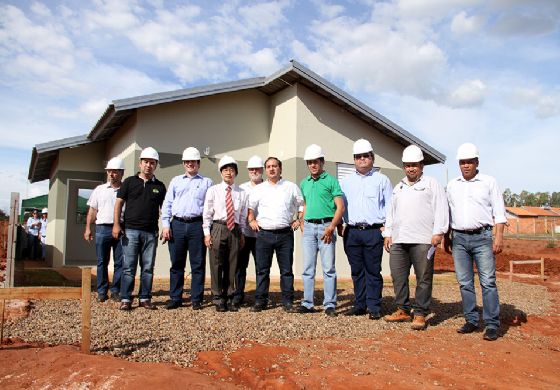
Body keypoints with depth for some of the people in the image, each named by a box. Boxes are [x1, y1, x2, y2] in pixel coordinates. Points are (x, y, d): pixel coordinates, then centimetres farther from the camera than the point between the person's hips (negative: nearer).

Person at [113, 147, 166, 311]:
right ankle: (126, 299, 5)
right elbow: (119, 203, 4)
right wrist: (116, 224, -6)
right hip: (130, 230, -2)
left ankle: (145, 298, 13)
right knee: (129, 267, -1)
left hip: (151, 232, 2)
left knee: (148, 267, 5)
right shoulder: (129, 182, 7)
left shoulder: (159, 186, 12)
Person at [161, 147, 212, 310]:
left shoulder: (207, 182, 11)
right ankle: (175, 298, 15)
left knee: (198, 264, 1)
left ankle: (196, 299, 9)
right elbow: (167, 204, 12)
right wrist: (166, 225, 1)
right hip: (177, 225, 2)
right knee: (177, 264, 6)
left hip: (197, 225, -2)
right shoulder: (176, 181, 17)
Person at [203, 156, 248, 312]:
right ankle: (218, 299, 12)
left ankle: (229, 298, 19)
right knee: (216, 265, 0)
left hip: (235, 230, 2)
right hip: (217, 229, -2)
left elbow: (243, 215, 12)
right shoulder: (213, 190, 4)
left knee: (232, 266, 7)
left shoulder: (242, 193, 9)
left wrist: (241, 234, 9)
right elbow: (207, 213, 3)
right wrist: (207, 233, -3)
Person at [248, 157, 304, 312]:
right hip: (264, 234, 1)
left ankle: (288, 301, 11)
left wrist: (299, 219, 2)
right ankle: (260, 301, 13)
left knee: (286, 270, 3)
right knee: (262, 269, 4)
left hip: (285, 234, 0)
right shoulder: (258, 189, 11)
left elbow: (302, 205, 15)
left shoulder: (291, 187, 9)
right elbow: (250, 208, 16)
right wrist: (251, 220, 0)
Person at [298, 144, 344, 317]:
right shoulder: (304, 183, 16)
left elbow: (340, 207, -6)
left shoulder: (331, 181, -1)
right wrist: (303, 224, 10)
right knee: (308, 268, 7)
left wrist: (331, 227, -16)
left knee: (328, 268, -2)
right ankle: (307, 303, 15)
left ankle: (329, 305, 5)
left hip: (326, 226, -5)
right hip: (309, 227, 5)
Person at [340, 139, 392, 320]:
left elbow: (390, 205, 5)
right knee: (357, 271, 9)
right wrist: (341, 225, 6)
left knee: (373, 271, -1)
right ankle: (359, 305, 18)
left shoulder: (381, 179, 7)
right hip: (352, 232, 3)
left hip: (374, 232, -3)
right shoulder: (346, 181, 15)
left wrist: (386, 225, -5)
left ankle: (374, 308, 6)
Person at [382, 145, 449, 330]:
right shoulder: (398, 188, 23)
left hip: (422, 240, -5)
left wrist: (438, 232, -11)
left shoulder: (432, 184, 6)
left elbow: (441, 209, -3)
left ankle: (420, 314, 7)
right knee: (398, 276, 6)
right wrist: (388, 233, 15)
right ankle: (403, 310, 18)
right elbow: (391, 212, 24)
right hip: (398, 240, 5)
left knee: (424, 278, -1)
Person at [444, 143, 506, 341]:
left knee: (488, 282, -5)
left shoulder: (489, 182, 4)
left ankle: (492, 325, 1)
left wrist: (499, 236, -9)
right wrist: (446, 237, 13)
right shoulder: (452, 185, 14)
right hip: (459, 238, 4)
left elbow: (499, 212, 0)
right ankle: (471, 321, 16)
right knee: (465, 283, 7)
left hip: (482, 237, -3)